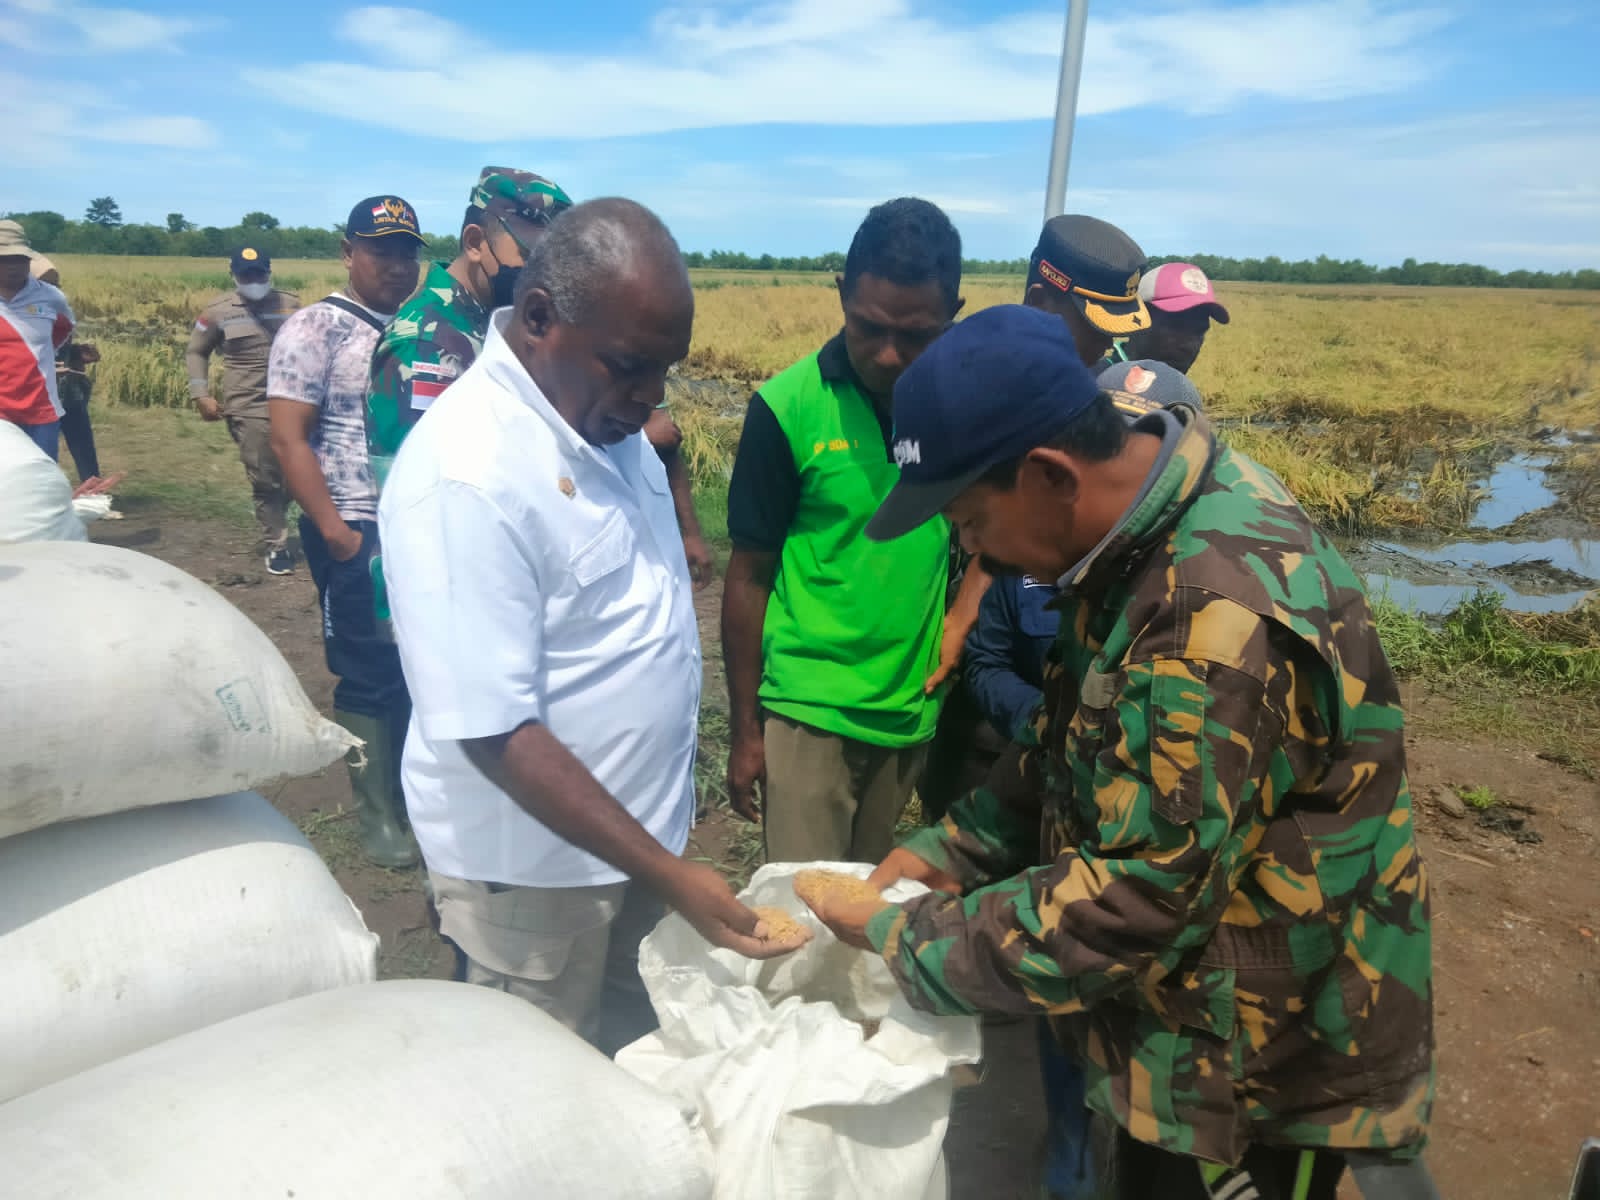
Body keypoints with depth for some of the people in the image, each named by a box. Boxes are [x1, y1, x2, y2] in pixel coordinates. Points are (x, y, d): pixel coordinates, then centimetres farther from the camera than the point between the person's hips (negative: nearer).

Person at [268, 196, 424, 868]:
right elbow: (288, 440, -9)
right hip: (359, 535, -5)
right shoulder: (314, 330, -4)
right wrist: (335, 531, -16)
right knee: (372, 678, 4)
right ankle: (380, 821, 20)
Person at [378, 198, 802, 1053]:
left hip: (638, 828, 8)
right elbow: (495, 732, -27)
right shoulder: (466, 475, -28)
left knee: (635, 1060, 25)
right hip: (536, 866, -7)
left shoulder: (603, 413, -1)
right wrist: (666, 873, -26)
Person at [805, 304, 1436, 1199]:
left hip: (1263, 1084, -8)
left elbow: (1140, 899, -30)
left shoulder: (1222, 612, -34)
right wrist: (951, 851, -2)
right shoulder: (1144, 537, -4)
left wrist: (909, 942, -19)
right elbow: (1080, 747, 7)